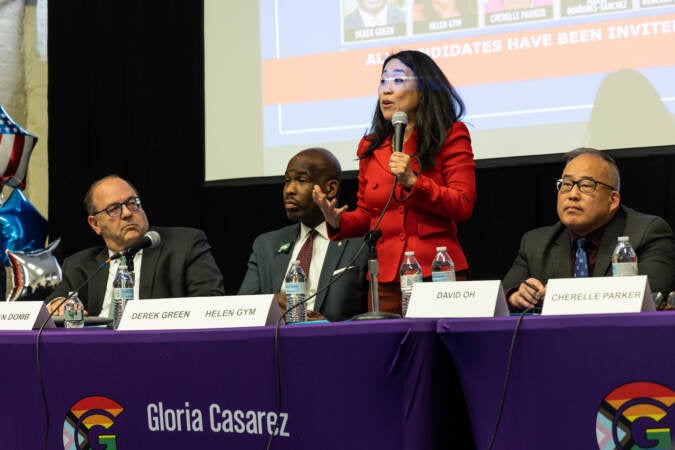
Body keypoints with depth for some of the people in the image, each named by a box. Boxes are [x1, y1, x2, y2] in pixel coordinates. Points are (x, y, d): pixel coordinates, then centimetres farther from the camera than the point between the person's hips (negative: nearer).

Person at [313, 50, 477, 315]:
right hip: (385, 279, 3)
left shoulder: (451, 137, 2)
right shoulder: (371, 147, 14)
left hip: (436, 273, -3)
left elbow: (463, 207, -5)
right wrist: (337, 222, -3)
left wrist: (413, 182, -15)